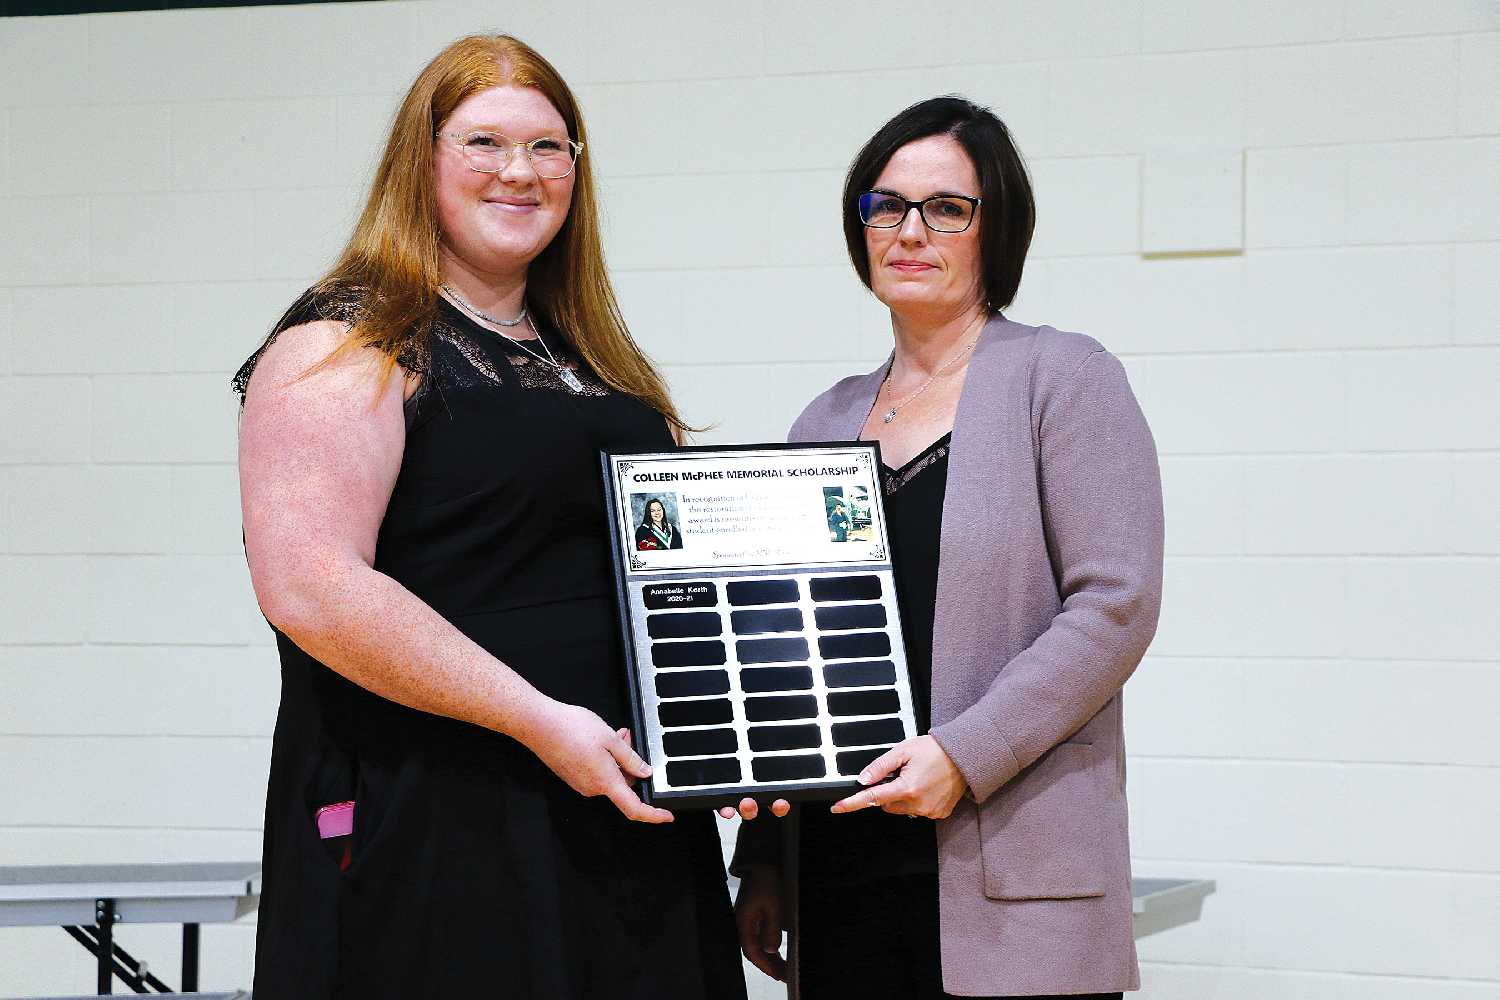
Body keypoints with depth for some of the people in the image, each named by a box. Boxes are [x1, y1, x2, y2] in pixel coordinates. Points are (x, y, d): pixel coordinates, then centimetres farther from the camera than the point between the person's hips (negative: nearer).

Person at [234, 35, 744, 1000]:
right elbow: (309, 586, -19)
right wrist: (540, 720, -20)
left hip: (627, 816, 7)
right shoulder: (347, 345, -6)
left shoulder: (593, 360, 17)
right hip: (434, 825, -7)